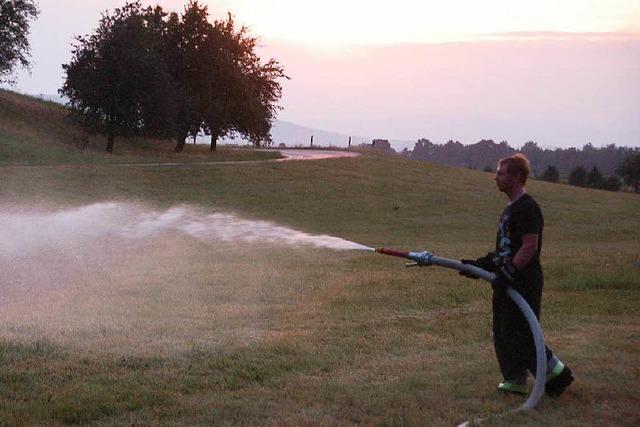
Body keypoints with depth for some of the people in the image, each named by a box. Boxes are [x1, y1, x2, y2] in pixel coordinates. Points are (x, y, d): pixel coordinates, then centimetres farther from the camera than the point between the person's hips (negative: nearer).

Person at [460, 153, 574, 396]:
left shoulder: (527, 208, -16)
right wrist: (481, 264, 15)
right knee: (502, 334, 11)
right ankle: (515, 380, 18)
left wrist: (507, 274, -23)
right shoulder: (511, 208, 17)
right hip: (509, 284, 10)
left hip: (524, 283, -10)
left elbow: (529, 247, -22)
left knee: (520, 335, -8)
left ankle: (556, 372, 4)